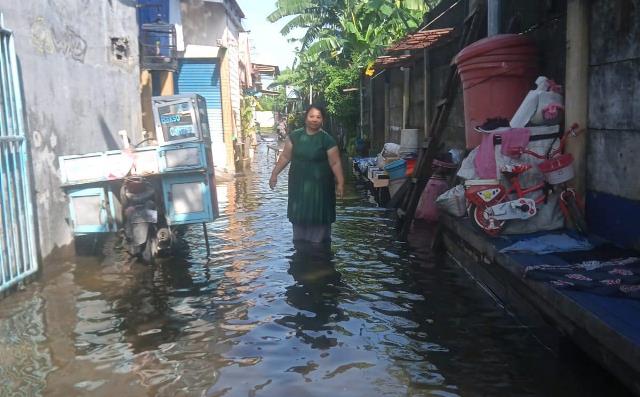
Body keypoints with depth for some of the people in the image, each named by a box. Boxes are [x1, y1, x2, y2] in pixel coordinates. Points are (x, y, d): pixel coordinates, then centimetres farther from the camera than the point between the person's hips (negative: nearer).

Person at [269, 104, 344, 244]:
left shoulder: (327, 140, -9)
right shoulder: (295, 136, 0)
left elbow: (335, 163, -8)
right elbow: (285, 157, 6)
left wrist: (340, 183, -13)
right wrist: (274, 174, 4)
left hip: (319, 184, -3)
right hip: (298, 183, 3)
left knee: (318, 216, 1)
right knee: (299, 215, 10)